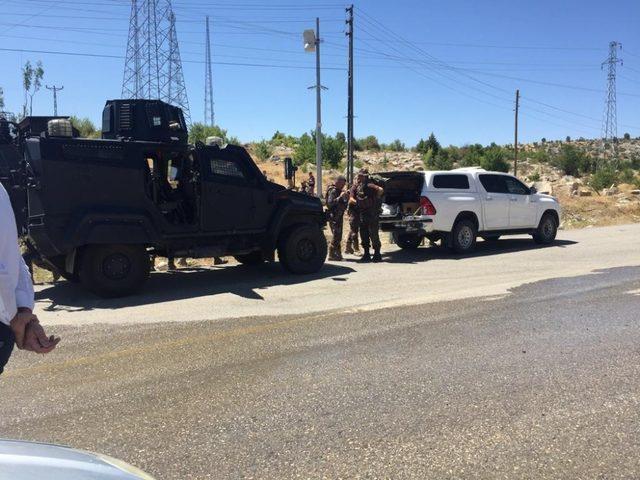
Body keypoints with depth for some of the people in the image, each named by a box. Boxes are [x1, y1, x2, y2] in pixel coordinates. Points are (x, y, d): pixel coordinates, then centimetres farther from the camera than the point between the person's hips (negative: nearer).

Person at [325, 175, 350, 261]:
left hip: (339, 216, 10)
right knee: (336, 235, -12)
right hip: (334, 216, -10)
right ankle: (332, 254, -8)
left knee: (338, 236, 12)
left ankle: (337, 254, 18)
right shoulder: (333, 191, -11)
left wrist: (346, 198, 4)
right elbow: (330, 203, -25)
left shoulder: (339, 191, 19)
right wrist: (340, 197, -25)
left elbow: (343, 204, 21)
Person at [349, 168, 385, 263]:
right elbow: (351, 199, 6)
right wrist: (357, 202, -9)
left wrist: (375, 200, -17)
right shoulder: (355, 187, 6)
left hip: (372, 214, -7)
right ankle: (366, 254, 20)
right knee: (364, 234, 10)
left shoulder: (369, 185, -15)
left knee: (373, 234, -5)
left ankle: (377, 255, 2)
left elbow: (381, 190, -30)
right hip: (362, 214, 7)